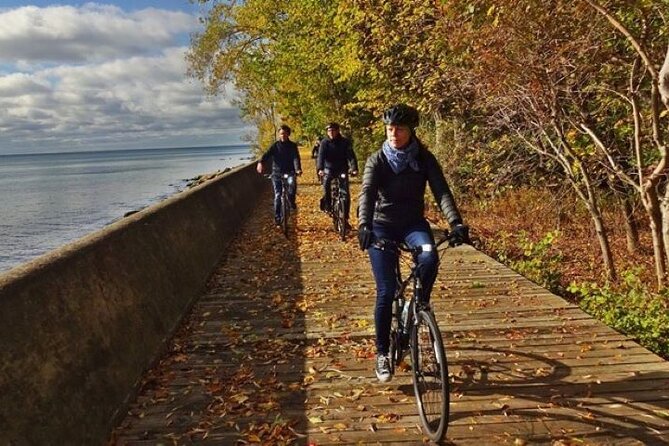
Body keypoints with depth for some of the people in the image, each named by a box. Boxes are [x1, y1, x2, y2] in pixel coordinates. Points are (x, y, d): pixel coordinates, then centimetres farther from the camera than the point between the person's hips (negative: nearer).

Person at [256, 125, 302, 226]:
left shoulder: (292, 146, 2)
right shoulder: (275, 145, 3)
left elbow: (296, 158, -13)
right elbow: (267, 154, -13)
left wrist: (298, 169, -33)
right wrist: (260, 162, -35)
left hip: (289, 172, -1)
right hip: (277, 173, 1)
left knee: (292, 183, -33)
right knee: (277, 195, 0)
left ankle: (292, 201, -7)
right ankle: (277, 217, 11)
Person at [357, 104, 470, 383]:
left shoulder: (424, 159, -6)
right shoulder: (376, 160, -9)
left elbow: (442, 192, -17)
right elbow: (367, 193, -24)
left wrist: (456, 223, -34)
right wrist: (364, 225, -43)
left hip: (414, 223, 1)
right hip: (383, 226, -1)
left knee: (429, 258, -33)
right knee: (386, 292, -7)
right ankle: (382, 353, 9)